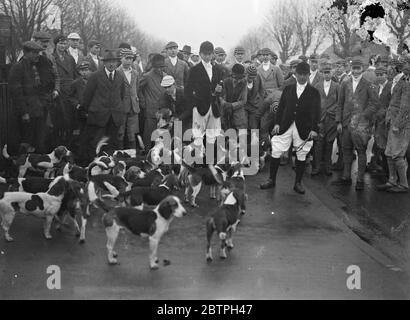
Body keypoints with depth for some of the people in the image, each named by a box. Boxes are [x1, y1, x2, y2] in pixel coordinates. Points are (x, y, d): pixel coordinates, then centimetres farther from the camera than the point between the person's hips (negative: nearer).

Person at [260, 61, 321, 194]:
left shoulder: (314, 92, 2)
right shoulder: (288, 89, 10)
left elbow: (316, 112, -1)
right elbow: (281, 107, 9)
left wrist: (314, 129, -10)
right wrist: (277, 123, 0)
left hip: (303, 128, -2)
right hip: (285, 127, 2)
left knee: (301, 156, 5)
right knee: (276, 152, 1)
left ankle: (298, 183, 18)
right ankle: (271, 180, 13)